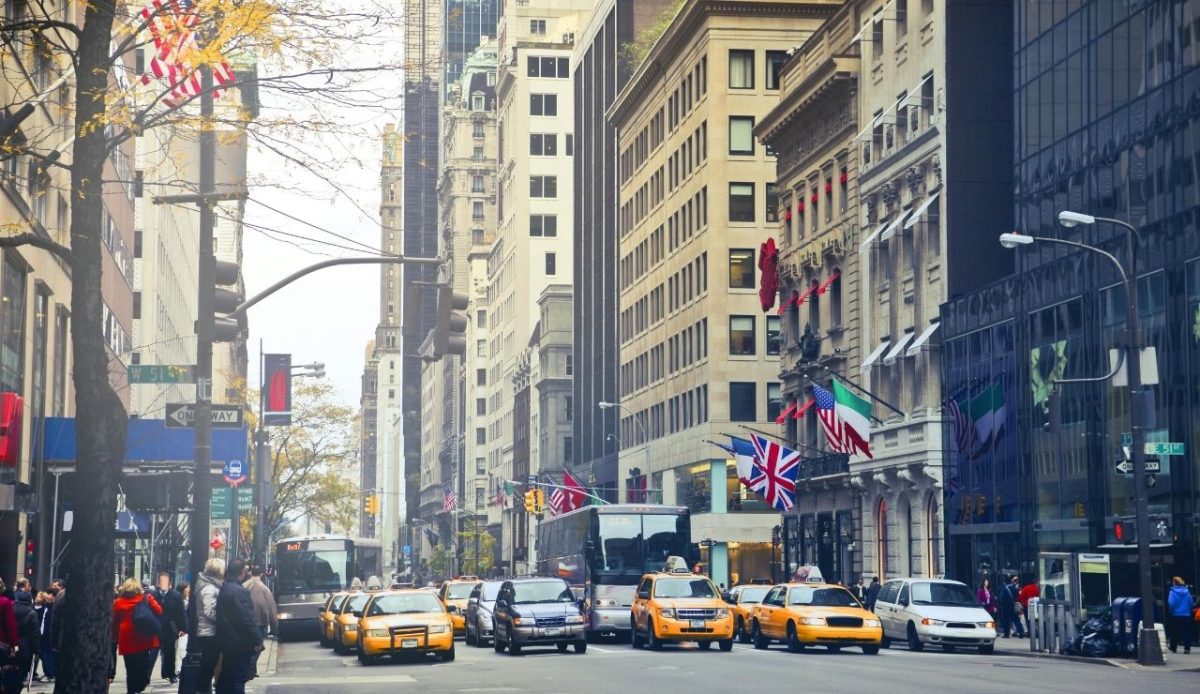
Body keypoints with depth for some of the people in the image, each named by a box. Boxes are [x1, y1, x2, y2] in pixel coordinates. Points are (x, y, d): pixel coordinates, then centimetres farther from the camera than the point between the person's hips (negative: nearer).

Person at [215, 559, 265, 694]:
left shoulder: (224, 589, 11)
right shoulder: (239, 591, -18)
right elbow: (247, 619, -21)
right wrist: (258, 640, -14)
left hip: (226, 641, 9)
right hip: (239, 643, -9)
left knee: (225, 678, 13)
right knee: (238, 680, -6)